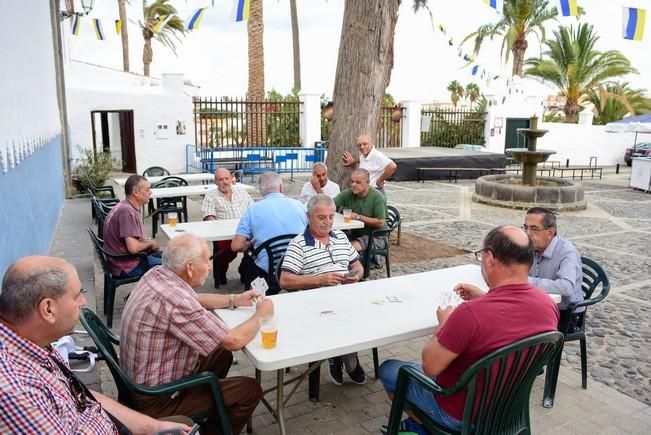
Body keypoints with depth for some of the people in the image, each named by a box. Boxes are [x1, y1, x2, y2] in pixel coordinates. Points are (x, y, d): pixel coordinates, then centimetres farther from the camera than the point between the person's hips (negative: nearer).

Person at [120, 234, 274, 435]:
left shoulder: (156, 274, -6)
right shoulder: (175, 300, -33)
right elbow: (234, 340, -26)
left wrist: (235, 300, 12)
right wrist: (261, 313, -9)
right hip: (157, 401, -9)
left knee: (222, 355, 22)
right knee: (250, 390, -4)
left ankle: (204, 418, 38)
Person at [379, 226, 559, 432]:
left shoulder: (470, 313, -36)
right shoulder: (548, 303, -15)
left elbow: (430, 367, -24)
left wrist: (444, 324, -9)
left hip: (464, 413, -6)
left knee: (388, 369, 15)